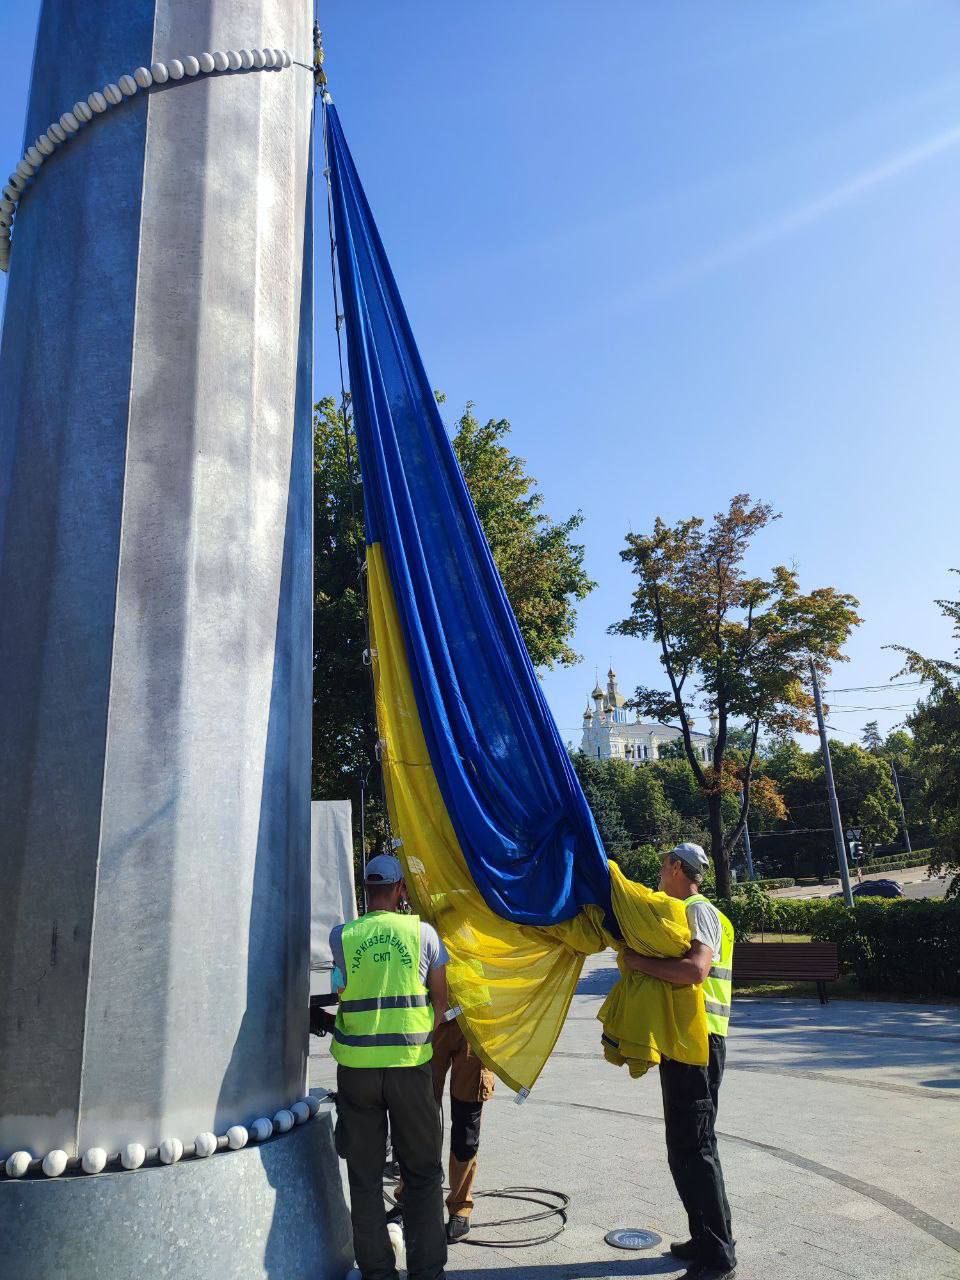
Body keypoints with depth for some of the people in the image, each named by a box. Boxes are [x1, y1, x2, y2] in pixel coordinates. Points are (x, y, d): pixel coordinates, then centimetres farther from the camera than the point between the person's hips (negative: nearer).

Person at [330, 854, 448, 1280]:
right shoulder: (422, 932, -3)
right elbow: (440, 998, 4)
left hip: (356, 1065, 1)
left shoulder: (341, 936, -2)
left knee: (365, 1176, 15)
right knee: (422, 1172, 15)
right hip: (410, 1063, -1)